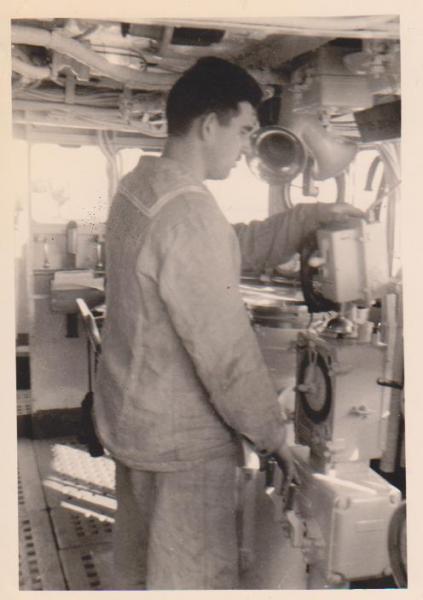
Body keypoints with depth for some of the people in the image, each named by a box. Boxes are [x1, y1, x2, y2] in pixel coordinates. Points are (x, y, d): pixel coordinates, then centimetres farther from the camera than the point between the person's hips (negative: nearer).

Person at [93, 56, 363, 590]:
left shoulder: (140, 186, 3)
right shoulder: (189, 214, -26)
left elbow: (236, 248, 12)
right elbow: (225, 349, -24)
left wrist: (310, 216, 5)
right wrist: (271, 434, -11)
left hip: (130, 417, 9)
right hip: (181, 437, -9)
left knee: (137, 567, 24)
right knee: (194, 579, 9)